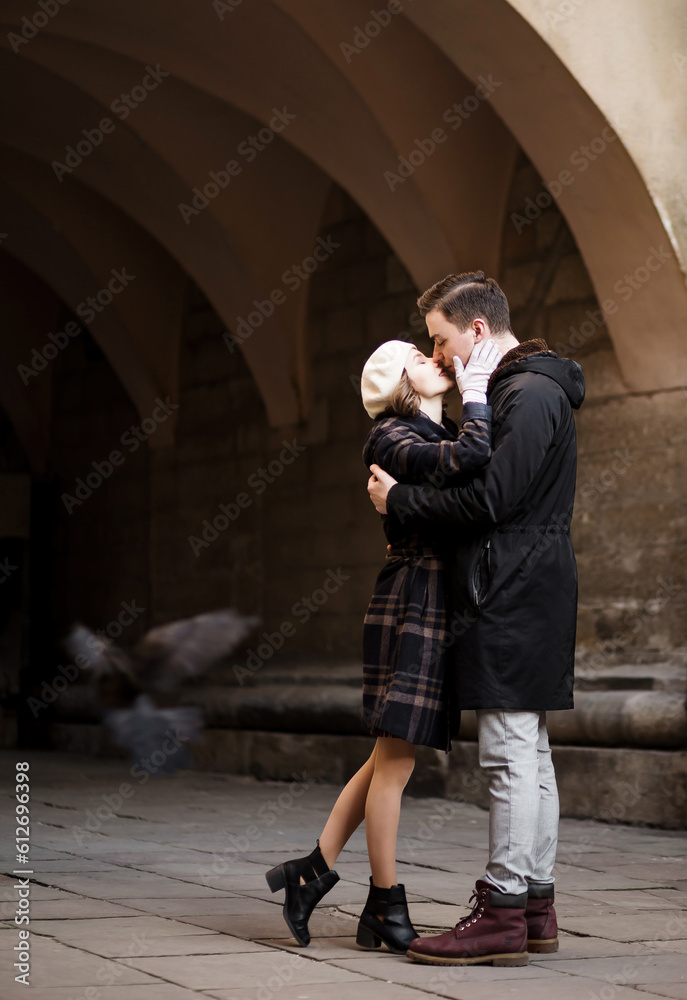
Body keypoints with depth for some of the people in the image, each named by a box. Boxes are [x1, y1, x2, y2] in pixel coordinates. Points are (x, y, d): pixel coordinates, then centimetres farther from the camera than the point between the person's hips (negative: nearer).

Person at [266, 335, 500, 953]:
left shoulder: (440, 434, 19)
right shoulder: (392, 439, -10)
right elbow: (472, 456, -26)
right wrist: (477, 388, -15)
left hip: (438, 606, 9)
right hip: (413, 603, -9)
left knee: (391, 758, 12)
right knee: (396, 759, -1)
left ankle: (315, 870, 19)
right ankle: (387, 906, 7)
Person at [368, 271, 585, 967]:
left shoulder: (529, 395, -13)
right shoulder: (522, 391, 20)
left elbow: (489, 498, -21)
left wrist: (401, 502, -9)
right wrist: (411, 506, 10)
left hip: (514, 598, -11)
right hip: (528, 596, 11)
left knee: (510, 755, -9)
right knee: (529, 755, 11)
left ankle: (503, 912, -7)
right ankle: (535, 908, 16)